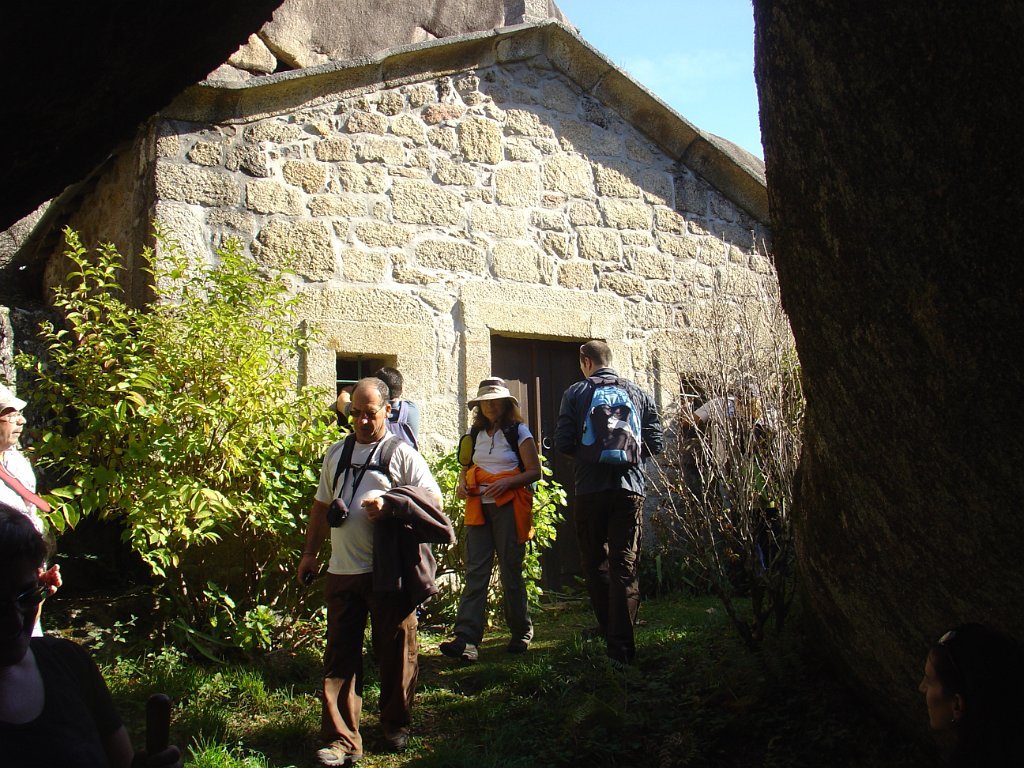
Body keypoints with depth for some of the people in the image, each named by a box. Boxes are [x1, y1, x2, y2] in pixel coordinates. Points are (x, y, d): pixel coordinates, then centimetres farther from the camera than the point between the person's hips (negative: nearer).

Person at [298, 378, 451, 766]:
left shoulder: (401, 453, -1)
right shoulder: (336, 453, 15)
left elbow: (433, 500, -7)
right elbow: (321, 505, 24)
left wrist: (389, 504, -20)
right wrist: (310, 553, 21)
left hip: (388, 572, -4)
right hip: (341, 571, 4)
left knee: (395, 652, 7)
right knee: (340, 654, 3)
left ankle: (396, 726, 25)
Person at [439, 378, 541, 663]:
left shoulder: (519, 432, 0)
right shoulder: (475, 434, 14)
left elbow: (534, 472, -3)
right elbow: (466, 466, 24)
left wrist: (507, 482, -19)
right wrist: (462, 483, 2)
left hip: (509, 508, -4)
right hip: (478, 508, 4)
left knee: (510, 573, 2)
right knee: (475, 573, -6)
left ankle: (521, 633, 18)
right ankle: (466, 639, -13)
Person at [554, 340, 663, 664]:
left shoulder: (575, 393, 1)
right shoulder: (638, 393, 7)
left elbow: (563, 442, -5)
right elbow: (655, 443, 5)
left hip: (590, 489, -1)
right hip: (630, 488, 1)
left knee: (595, 563, 15)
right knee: (625, 566, 0)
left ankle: (610, 630, 22)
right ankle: (622, 645, -6)